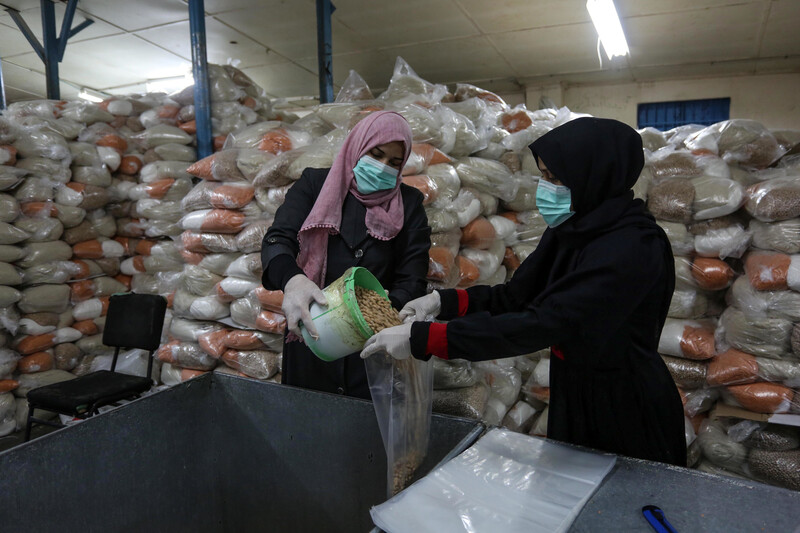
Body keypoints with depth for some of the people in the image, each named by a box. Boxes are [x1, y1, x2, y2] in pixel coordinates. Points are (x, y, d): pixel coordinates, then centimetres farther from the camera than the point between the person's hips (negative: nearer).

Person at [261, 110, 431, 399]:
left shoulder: (408, 205, 3)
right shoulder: (314, 184, 2)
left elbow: (411, 281, -3)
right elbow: (277, 240, -11)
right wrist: (292, 279, -34)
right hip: (310, 340, 0)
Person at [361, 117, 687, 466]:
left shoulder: (632, 248, -27)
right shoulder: (572, 230, -2)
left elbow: (541, 325, -34)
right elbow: (517, 295, 1)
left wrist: (423, 339, -35)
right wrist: (444, 301, -15)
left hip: (627, 416, -6)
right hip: (573, 399, 7)